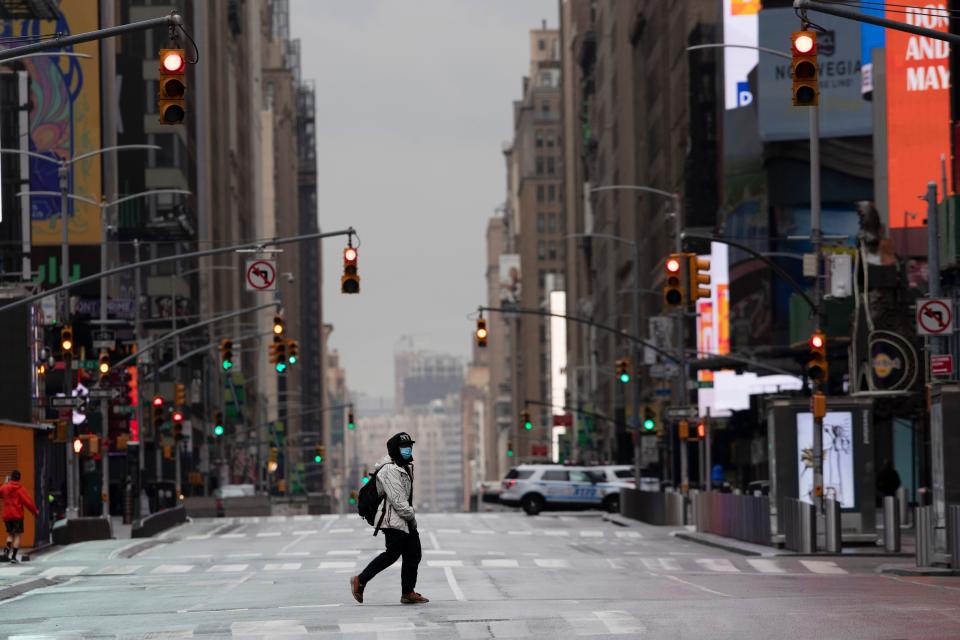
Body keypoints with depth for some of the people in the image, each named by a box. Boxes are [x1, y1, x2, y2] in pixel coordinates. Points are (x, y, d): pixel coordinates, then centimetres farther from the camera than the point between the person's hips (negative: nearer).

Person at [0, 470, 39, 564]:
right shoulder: (19, 489, -9)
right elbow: (28, 501, -12)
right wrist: (35, 511, -2)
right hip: (17, 515, -4)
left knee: (10, 534, 17)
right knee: (17, 535, 3)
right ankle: (13, 557, -4)